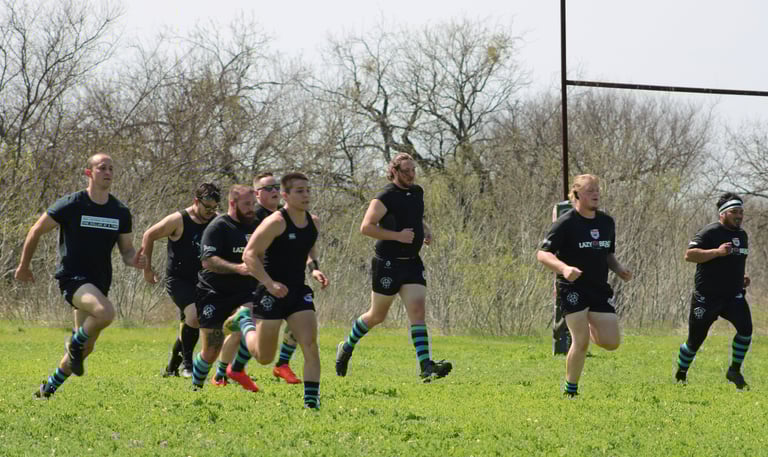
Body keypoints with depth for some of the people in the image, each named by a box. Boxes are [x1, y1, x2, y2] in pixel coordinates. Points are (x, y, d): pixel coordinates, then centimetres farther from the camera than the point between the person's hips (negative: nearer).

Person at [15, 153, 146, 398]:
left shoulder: (121, 212, 5)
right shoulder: (70, 205, -10)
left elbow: (126, 251, 10)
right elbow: (36, 231, 1)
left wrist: (135, 260, -14)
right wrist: (24, 266, 7)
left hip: (99, 283, 6)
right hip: (72, 277, -6)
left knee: (86, 348, 9)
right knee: (106, 311, -34)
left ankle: (49, 387, 29)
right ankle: (76, 343, -6)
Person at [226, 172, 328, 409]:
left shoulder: (314, 222, 5)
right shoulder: (276, 222, -17)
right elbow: (249, 254, -17)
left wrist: (314, 268, 5)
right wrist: (270, 283, -26)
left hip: (299, 292, 5)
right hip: (272, 294, -5)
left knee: (310, 345, -13)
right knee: (264, 358, 6)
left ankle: (312, 402, -8)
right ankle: (244, 320, 35)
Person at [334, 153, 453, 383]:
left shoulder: (417, 192, 10)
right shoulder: (385, 198, -14)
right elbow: (366, 227, -19)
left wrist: (425, 228, 11)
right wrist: (398, 236, -23)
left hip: (412, 262, 6)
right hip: (388, 263, -6)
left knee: (417, 310, -9)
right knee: (377, 316, 8)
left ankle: (426, 367, -18)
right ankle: (346, 348, 33)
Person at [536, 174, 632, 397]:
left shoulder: (607, 222, 9)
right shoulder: (566, 223, -10)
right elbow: (542, 253, -13)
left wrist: (618, 269, 2)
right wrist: (564, 268, -31)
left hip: (600, 289, 6)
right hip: (572, 289, -6)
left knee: (612, 343, -3)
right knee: (581, 342, -13)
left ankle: (590, 328, 32)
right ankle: (570, 390, 5)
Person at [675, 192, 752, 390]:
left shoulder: (742, 234, 13)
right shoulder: (709, 232, -11)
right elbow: (689, 255, -21)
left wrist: (741, 276, 12)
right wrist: (717, 252, -29)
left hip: (734, 295, 5)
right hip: (707, 297, -5)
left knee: (745, 327, -19)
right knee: (695, 340, 3)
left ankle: (735, 371, -6)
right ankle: (680, 376, 26)